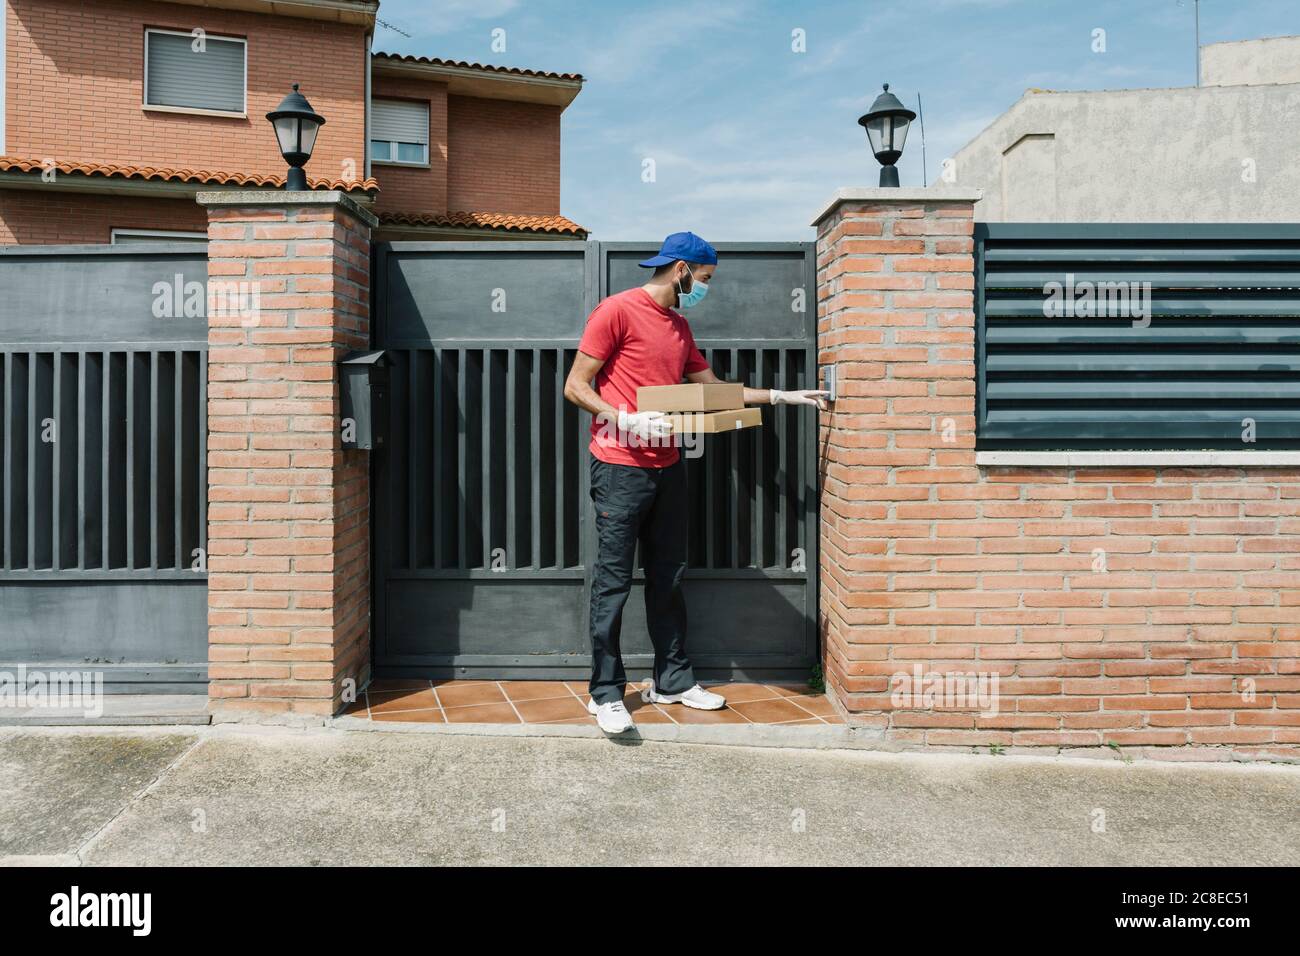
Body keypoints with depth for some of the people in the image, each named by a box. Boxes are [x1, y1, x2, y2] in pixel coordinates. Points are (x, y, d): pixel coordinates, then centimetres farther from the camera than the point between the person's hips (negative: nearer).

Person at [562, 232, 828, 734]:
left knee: (668, 579, 12)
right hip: (620, 469, -8)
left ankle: (673, 680, 22)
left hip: (667, 467, 8)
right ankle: (605, 693, 6)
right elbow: (575, 386, -9)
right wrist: (626, 420, -22)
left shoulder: (679, 326, 18)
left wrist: (786, 396, 24)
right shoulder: (617, 310, -7)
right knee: (613, 583, -3)